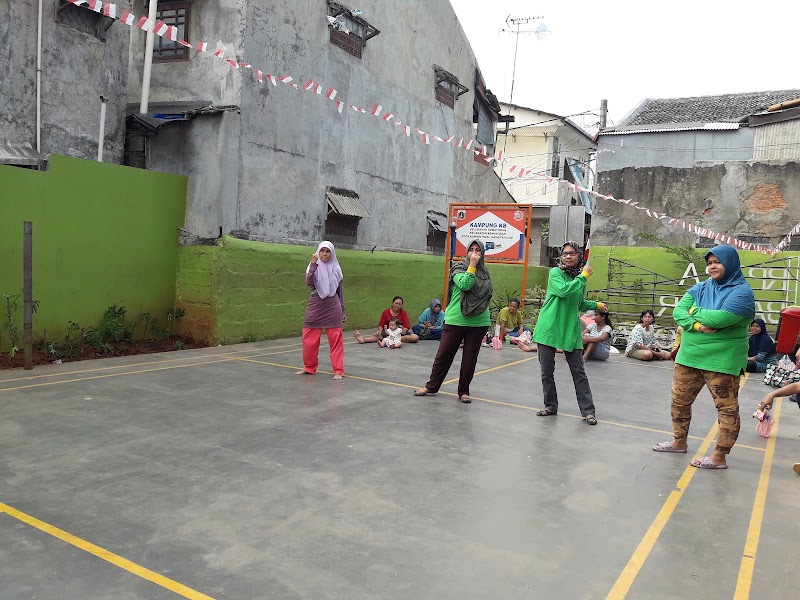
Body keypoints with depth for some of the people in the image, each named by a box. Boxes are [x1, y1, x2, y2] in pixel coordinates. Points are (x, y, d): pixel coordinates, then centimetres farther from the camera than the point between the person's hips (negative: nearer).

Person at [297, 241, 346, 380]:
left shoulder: (336, 268, 5)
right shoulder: (313, 266, 2)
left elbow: (340, 290, 11)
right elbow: (309, 282, -18)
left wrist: (343, 310, 10)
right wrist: (314, 263, -24)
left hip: (333, 306, 0)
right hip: (315, 305, 0)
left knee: (336, 339, -2)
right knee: (309, 339, 4)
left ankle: (338, 371, 6)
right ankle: (309, 367, 22)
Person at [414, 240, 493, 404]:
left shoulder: (485, 272, 12)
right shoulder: (459, 268, -2)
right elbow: (464, 284, -19)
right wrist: (472, 265, -18)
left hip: (479, 322, 4)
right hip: (456, 319, -3)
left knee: (470, 358, 7)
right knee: (444, 354, 4)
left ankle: (464, 391, 19)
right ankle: (431, 386, 19)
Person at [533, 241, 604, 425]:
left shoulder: (580, 278, 11)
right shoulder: (555, 272, -4)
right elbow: (563, 290, -24)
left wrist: (596, 305, 23)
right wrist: (583, 277, -16)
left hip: (571, 330, 3)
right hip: (548, 328, -3)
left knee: (578, 372, 2)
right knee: (547, 370, 6)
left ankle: (587, 411, 7)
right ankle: (550, 406, 21)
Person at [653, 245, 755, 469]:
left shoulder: (741, 291, -10)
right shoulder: (700, 288, 9)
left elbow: (720, 318, -24)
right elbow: (678, 312, -2)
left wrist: (695, 312, -7)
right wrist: (697, 325, -20)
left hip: (722, 360, -6)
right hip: (689, 356, 7)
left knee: (727, 408, 1)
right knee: (679, 401, 15)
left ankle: (719, 457, 10)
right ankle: (679, 442, 31)